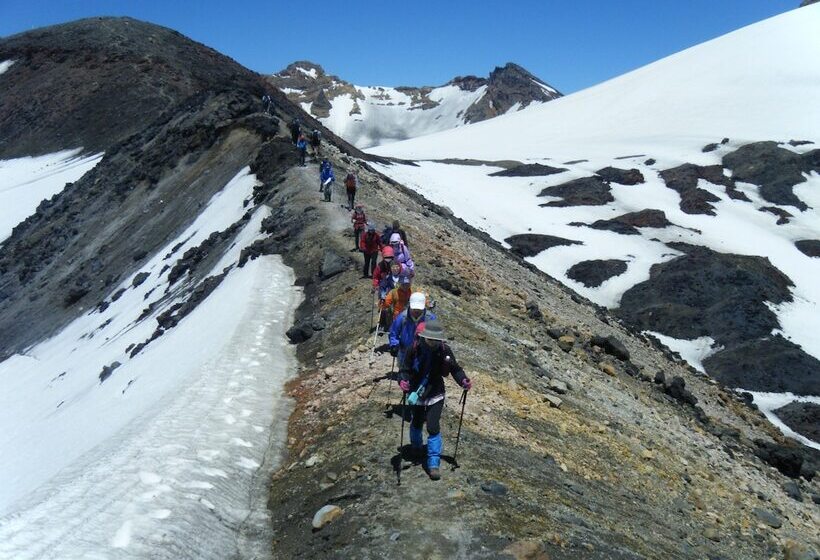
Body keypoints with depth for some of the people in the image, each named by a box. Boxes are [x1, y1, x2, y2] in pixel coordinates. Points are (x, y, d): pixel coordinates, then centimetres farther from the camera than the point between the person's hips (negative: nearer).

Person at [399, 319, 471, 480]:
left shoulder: (445, 350, -16)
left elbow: (455, 369, -6)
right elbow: (404, 368, -15)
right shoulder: (415, 350, -21)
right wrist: (403, 381, -35)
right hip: (416, 394, 1)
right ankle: (416, 447, 54)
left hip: (435, 395, -1)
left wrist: (463, 381, -24)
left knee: (433, 428, -10)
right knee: (416, 424, 23)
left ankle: (434, 463, 1)